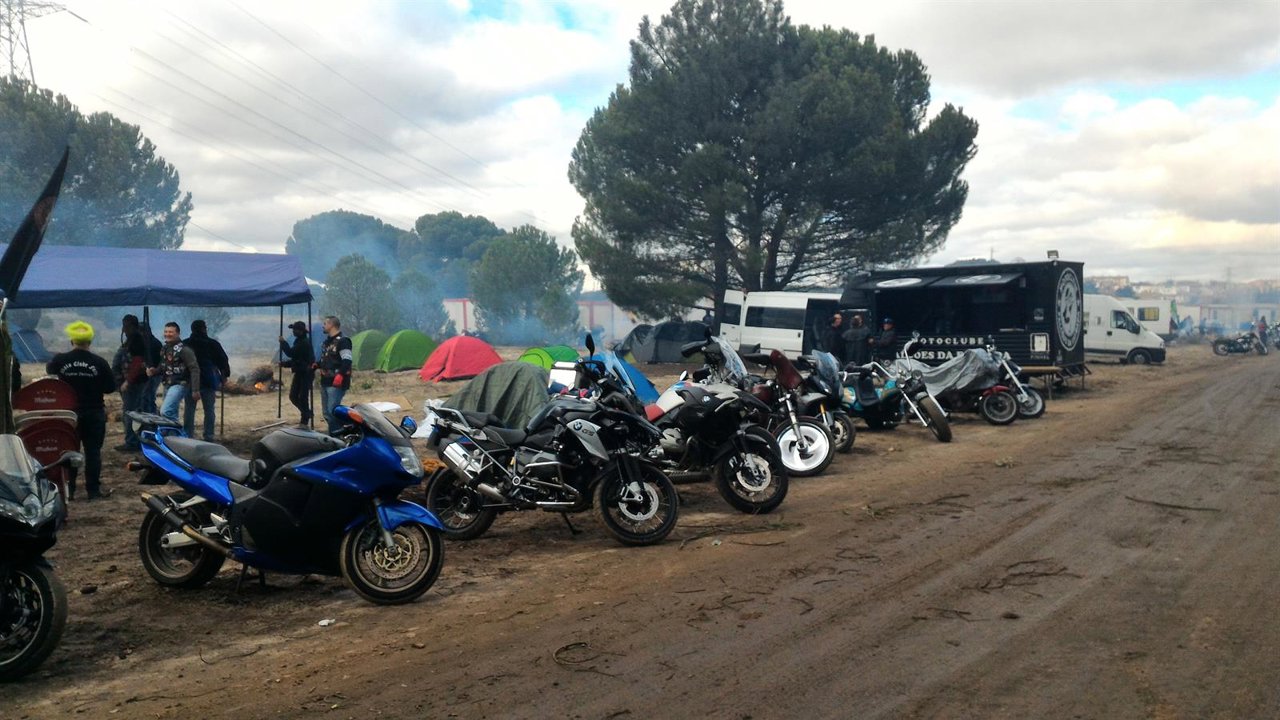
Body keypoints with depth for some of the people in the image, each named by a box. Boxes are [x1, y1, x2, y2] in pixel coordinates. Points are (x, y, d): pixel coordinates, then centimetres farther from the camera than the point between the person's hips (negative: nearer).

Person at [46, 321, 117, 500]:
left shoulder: (60, 360, -8)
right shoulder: (99, 363, -13)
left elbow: (49, 371, 16)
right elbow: (110, 388, -5)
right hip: (94, 413, -2)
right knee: (93, 451, 5)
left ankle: (68, 489, 16)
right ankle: (93, 489, 6)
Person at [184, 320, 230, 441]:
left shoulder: (184, 344, 3)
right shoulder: (213, 344, -2)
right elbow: (223, 362, 0)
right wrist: (224, 376, 11)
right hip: (209, 381, -1)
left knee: (189, 410, 5)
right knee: (209, 410, 4)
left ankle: (188, 437, 4)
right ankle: (208, 436, 3)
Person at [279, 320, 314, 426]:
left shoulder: (304, 342, -16)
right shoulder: (299, 341, 15)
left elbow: (290, 353, -24)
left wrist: (283, 342, -11)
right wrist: (284, 363, 9)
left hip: (305, 374, -10)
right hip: (299, 373, 10)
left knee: (303, 397, -8)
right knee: (293, 396, 11)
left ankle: (305, 419, 0)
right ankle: (306, 414, 24)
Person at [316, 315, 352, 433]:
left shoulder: (342, 341, -13)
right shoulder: (327, 342, 18)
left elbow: (347, 360, -22)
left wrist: (340, 374, -33)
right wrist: (317, 364, 13)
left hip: (336, 383, -10)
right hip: (325, 381, 10)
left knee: (333, 411, -14)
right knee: (326, 412, 14)